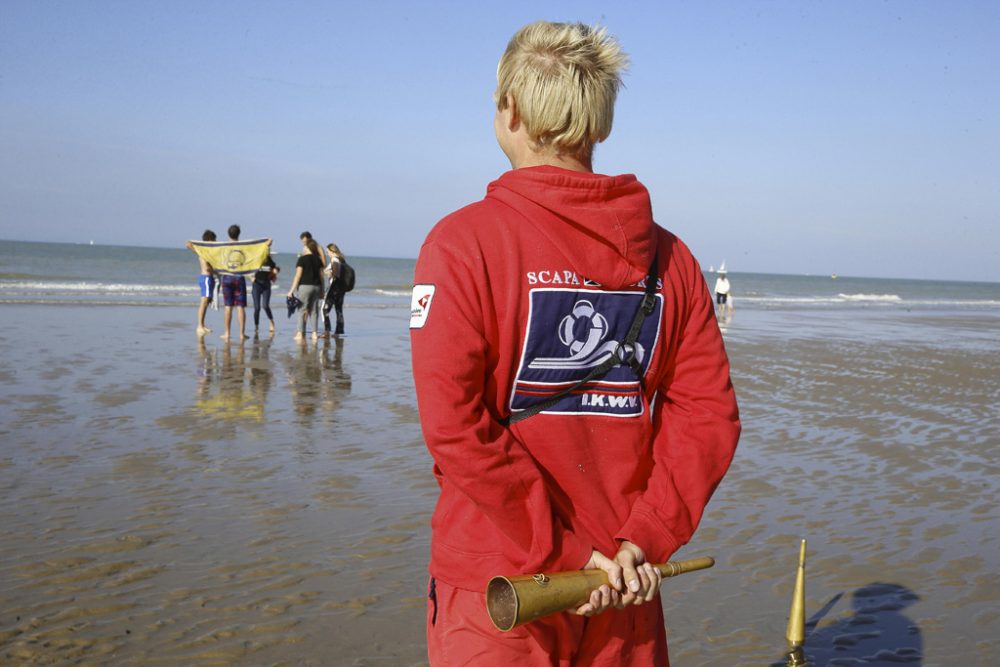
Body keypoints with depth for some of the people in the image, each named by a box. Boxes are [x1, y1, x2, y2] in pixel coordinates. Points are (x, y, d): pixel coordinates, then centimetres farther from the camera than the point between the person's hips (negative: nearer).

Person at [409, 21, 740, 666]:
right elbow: (709, 416, -4)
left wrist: (565, 555, -14)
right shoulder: (669, 255, 2)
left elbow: (455, 427, -18)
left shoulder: (463, 241, -11)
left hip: (498, 586, -3)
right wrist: (644, 541, -6)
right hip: (626, 586, 4)